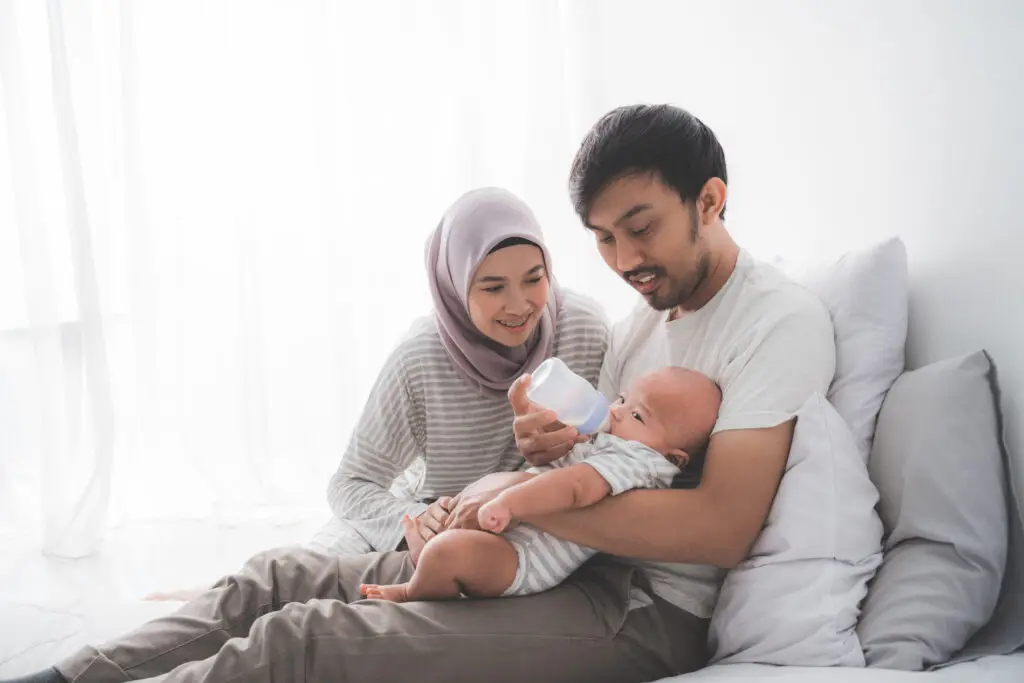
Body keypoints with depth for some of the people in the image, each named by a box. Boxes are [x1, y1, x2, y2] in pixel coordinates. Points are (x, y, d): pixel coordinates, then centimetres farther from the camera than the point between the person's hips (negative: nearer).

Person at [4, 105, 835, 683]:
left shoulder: (781, 321, -12)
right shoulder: (646, 318, 16)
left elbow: (721, 524, -23)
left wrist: (525, 493, -20)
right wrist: (549, 445, -7)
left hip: (651, 613, -9)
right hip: (574, 563, 9)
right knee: (285, 574, 3)